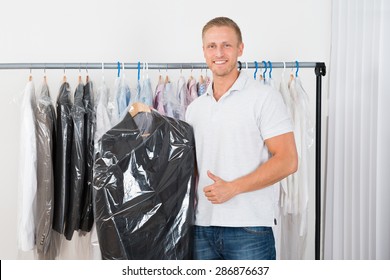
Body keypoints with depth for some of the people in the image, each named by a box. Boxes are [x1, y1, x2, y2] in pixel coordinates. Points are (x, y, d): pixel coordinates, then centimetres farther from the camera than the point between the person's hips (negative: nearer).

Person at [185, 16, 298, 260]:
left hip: (249, 229, -5)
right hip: (202, 226, 5)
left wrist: (232, 188, -16)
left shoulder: (264, 97, -4)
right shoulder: (194, 108, 13)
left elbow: (287, 161, -11)